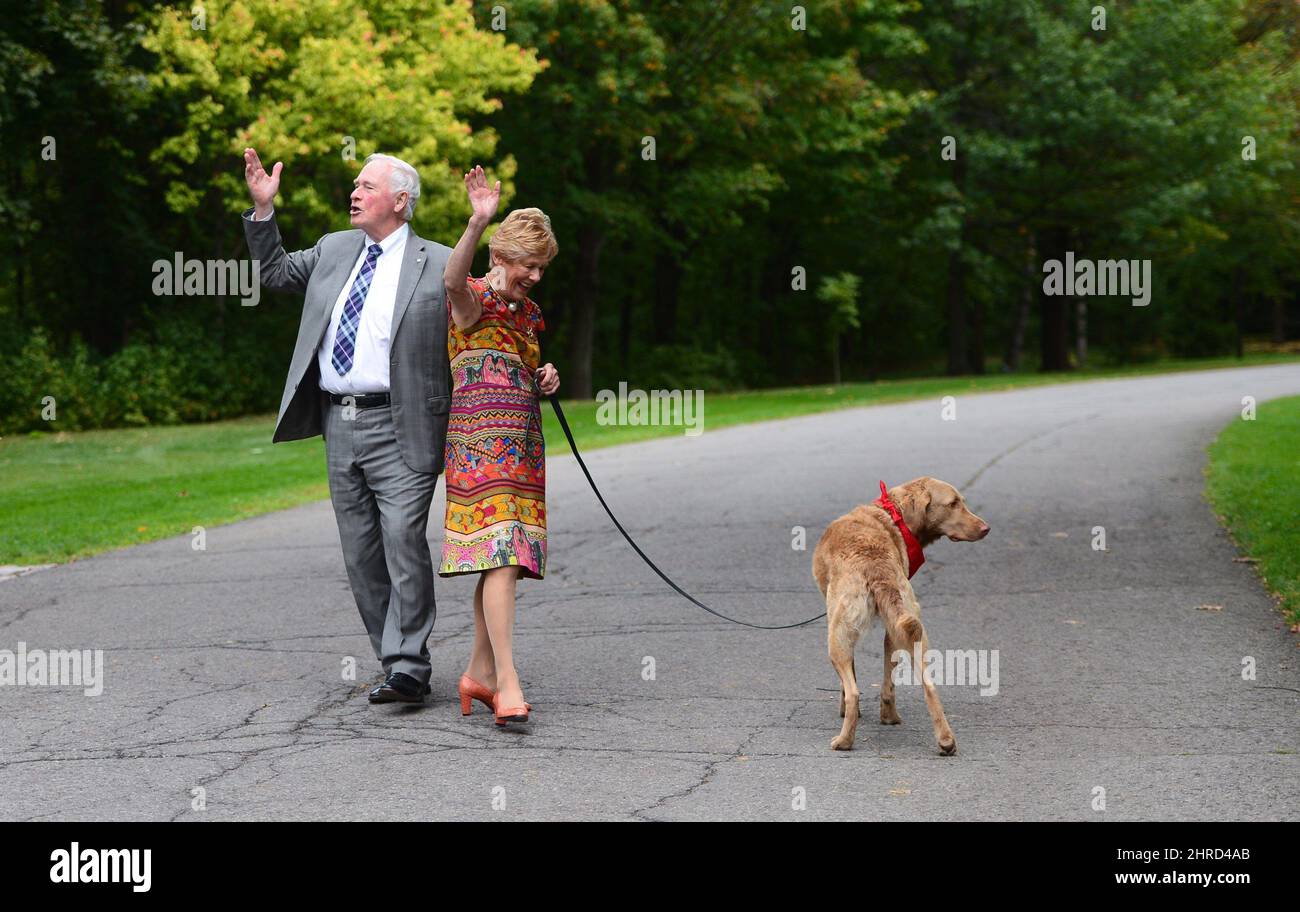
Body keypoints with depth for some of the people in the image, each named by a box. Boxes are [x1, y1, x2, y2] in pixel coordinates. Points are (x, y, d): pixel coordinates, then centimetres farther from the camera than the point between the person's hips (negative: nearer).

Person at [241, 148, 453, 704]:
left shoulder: (439, 264, -2)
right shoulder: (334, 250, 16)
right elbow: (275, 271, 27)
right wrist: (262, 209, 16)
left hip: (398, 428, -6)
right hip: (339, 425, 6)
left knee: (404, 544, -15)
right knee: (361, 555, 8)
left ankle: (407, 668, -12)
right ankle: (398, 666, 16)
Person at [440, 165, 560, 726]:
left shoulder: (527, 315, 18)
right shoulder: (473, 301, -6)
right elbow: (454, 279, -31)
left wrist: (545, 380, 8)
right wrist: (479, 222, -46)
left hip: (522, 445, 8)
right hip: (480, 443, -8)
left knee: (505, 558, 8)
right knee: (501, 555, -17)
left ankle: (480, 671, 18)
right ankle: (507, 682, -21)